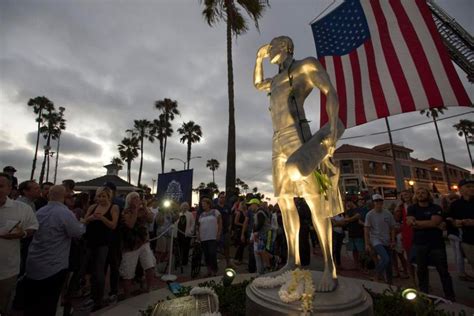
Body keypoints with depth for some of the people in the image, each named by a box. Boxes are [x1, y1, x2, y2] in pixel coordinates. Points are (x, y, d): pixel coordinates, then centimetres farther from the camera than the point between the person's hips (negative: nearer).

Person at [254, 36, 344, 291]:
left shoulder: (305, 65, 7)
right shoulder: (276, 80, 28)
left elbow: (331, 92, -4)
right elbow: (257, 84, 46)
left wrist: (333, 126, -19)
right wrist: (259, 57, 36)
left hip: (297, 138, -8)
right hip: (278, 143, 8)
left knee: (314, 200, -15)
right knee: (284, 202, 3)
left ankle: (330, 269, -6)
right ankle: (293, 260, 12)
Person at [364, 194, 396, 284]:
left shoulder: (388, 214, -1)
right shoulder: (370, 214, -10)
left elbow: (392, 228, 7)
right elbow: (366, 230, -8)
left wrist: (393, 241, 2)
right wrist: (367, 244, -10)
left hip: (387, 241, 4)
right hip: (376, 241, -4)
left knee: (389, 262, 10)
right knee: (385, 258, -19)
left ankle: (389, 281, 29)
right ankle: (377, 277, 2)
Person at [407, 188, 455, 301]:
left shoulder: (436, 208, -1)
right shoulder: (412, 208, 4)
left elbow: (434, 222, -15)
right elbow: (410, 222, -10)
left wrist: (417, 222, -12)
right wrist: (429, 224, -15)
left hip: (436, 243, -1)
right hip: (420, 243, 2)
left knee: (443, 270, 6)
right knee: (421, 270, 11)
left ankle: (450, 296, 22)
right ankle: (424, 295, 26)